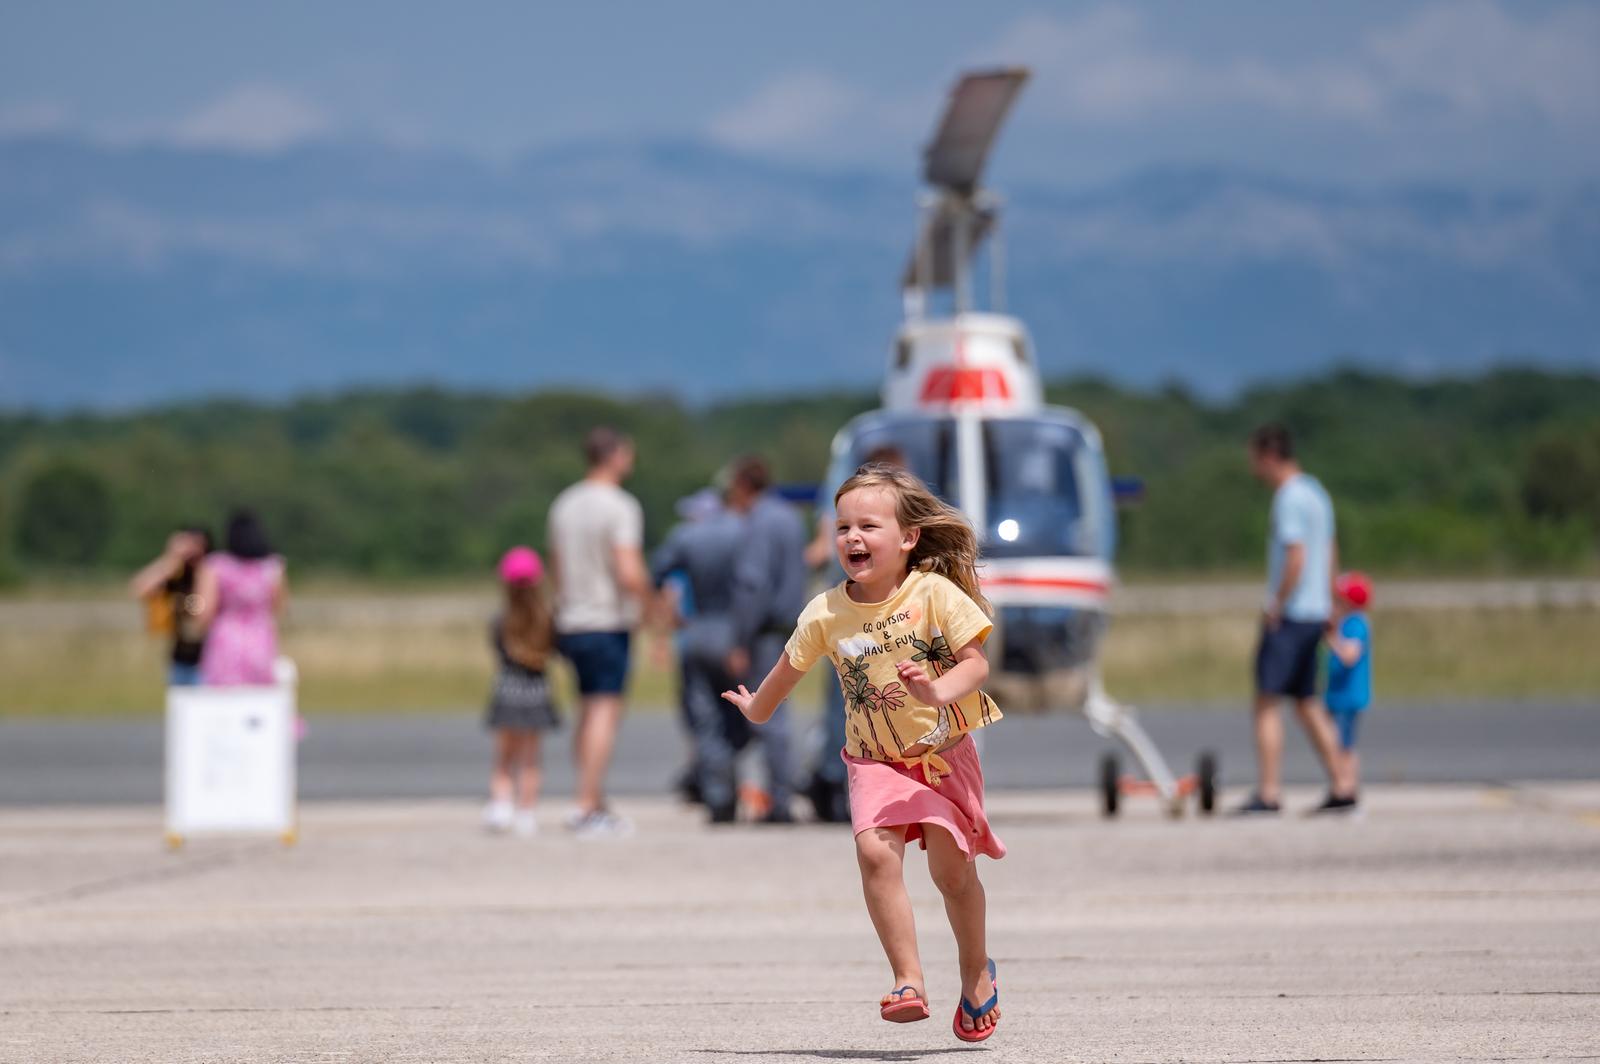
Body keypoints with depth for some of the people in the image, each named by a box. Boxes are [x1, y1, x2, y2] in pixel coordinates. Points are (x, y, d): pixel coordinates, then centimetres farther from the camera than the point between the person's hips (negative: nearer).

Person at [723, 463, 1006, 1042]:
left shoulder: (934, 593, -15)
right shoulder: (826, 614, -7)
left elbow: (977, 663, -17)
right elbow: (791, 667, 13)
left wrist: (938, 691, -37)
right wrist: (757, 710, 28)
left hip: (945, 753, -1)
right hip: (876, 760, 1)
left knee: (952, 868, -2)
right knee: (875, 851, -22)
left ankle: (977, 971, 25)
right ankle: (908, 980, -22)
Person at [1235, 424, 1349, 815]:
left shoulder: (1290, 499, -14)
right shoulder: (1316, 493, 16)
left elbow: (1296, 559, -22)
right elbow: (1330, 553, 22)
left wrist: (1276, 607, -14)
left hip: (1289, 616, -10)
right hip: (1315, 613, 10)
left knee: (1266, 702, -7)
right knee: (1306, 702, 15)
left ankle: (1269, 792, -11)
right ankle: (1339, 786, 16)